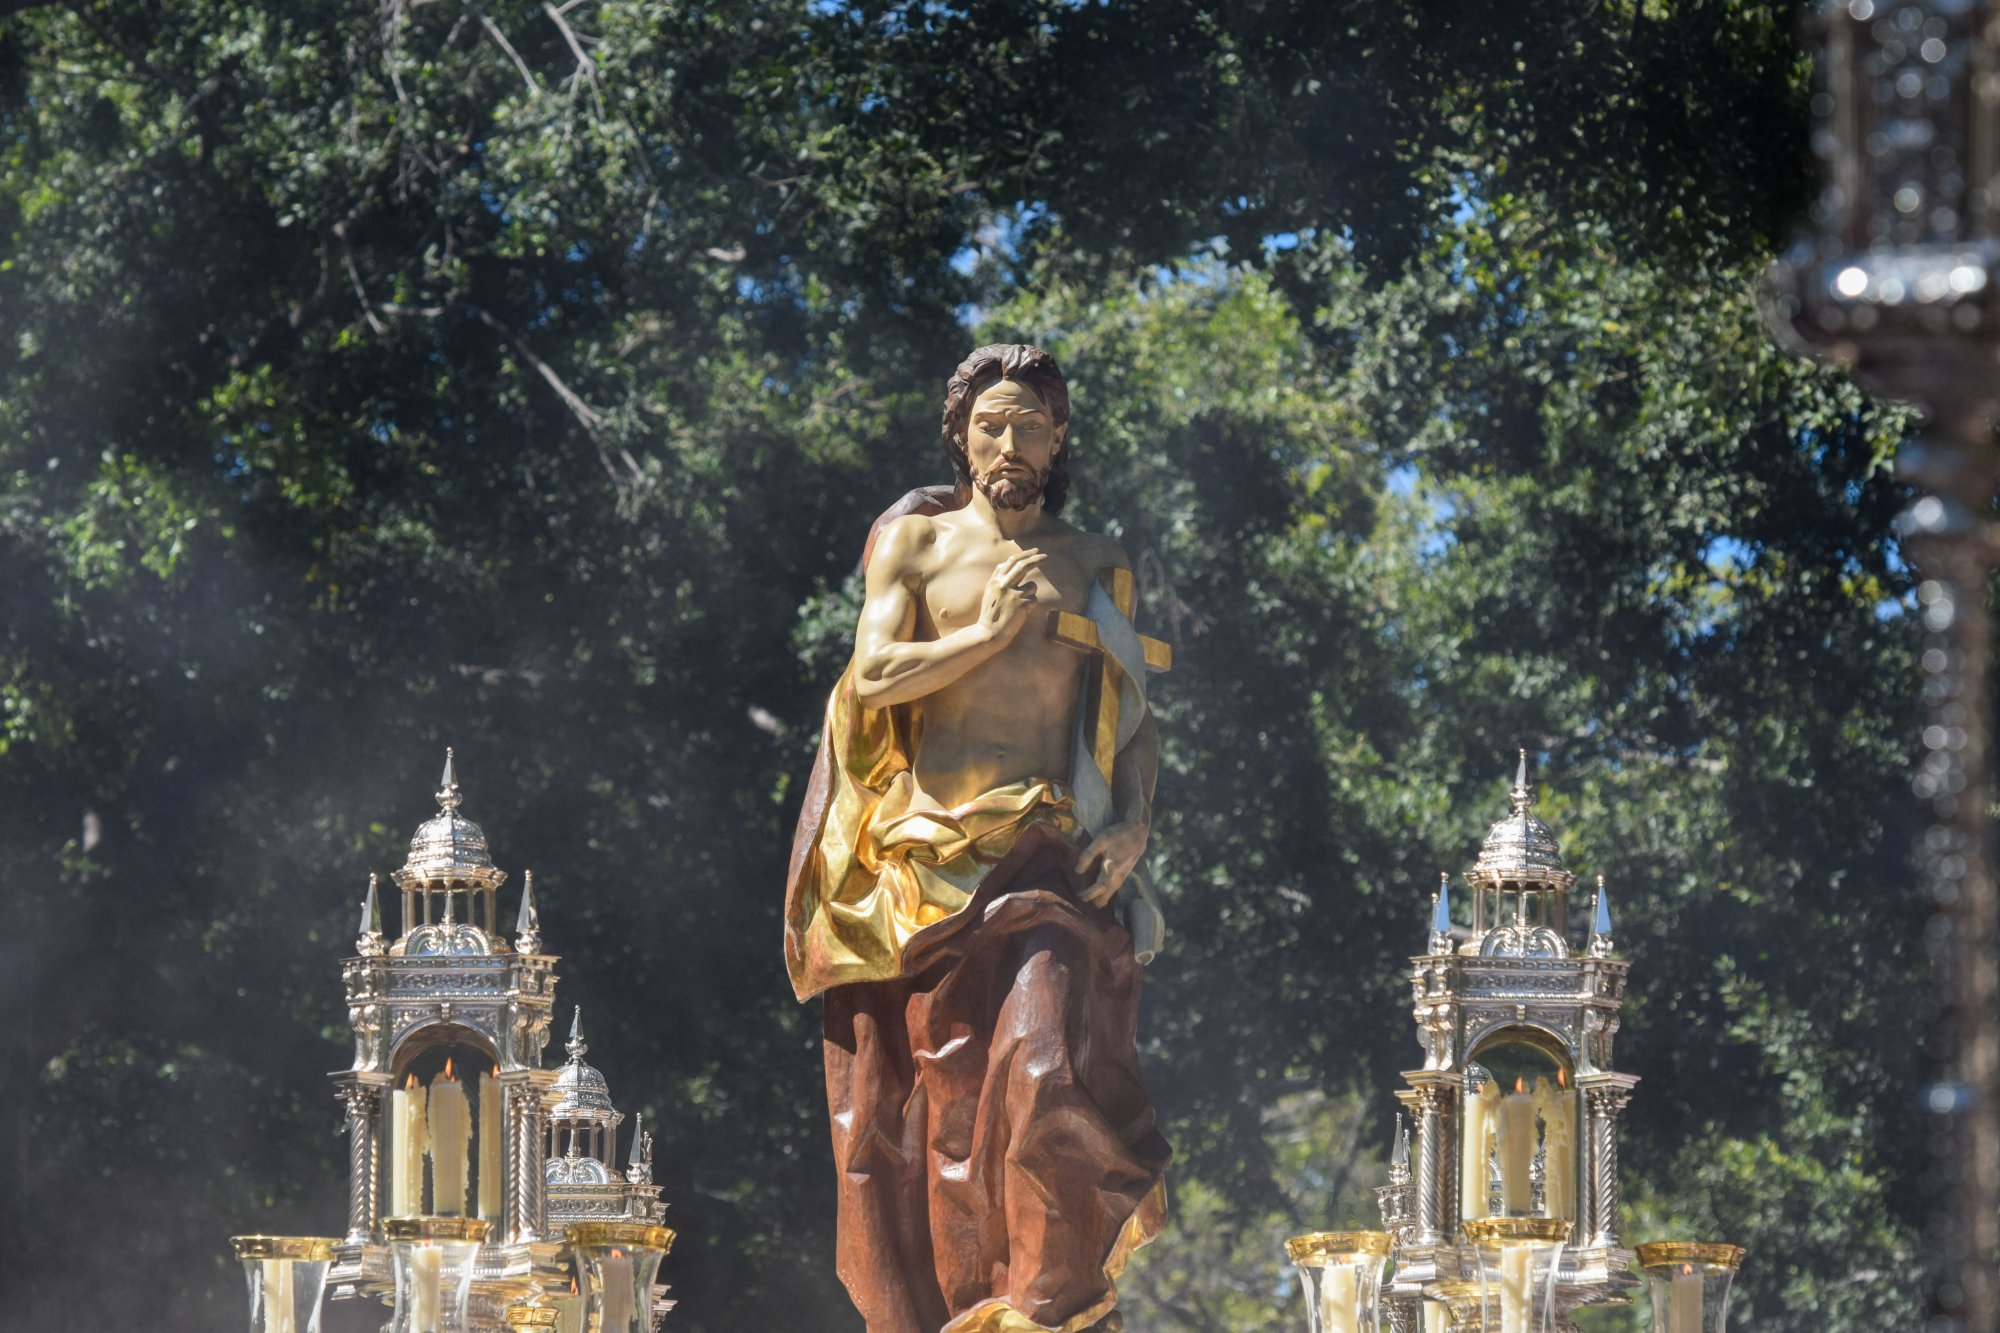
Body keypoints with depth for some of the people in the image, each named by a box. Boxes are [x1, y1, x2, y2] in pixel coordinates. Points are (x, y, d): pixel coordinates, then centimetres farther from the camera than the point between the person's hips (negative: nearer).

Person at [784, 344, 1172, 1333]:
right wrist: (991, 632, -6)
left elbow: (1134, 720, 15)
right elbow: (874, 676, 0)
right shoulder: (916, 541, 12)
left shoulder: (1094, 568, 15)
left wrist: (1133, 819, -1)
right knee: (936, 1094, -3)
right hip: (927, 858, 0)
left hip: (1048, 857, 0)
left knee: (1048, 1073, -19)